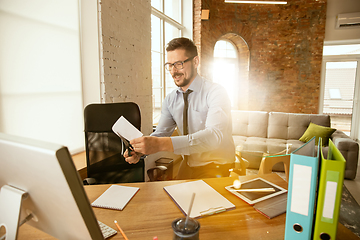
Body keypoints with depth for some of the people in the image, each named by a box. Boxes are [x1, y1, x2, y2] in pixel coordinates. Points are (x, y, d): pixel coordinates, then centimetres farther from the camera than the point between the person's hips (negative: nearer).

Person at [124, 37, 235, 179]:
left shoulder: (215, 92, -14)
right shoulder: (170, 100, 5)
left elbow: (214, 135, -29)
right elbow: (160, 133, 3)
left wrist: (163, 144, -39)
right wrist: (139, 150, -20)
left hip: (216, 169, -5)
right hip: (187, 166, 5)